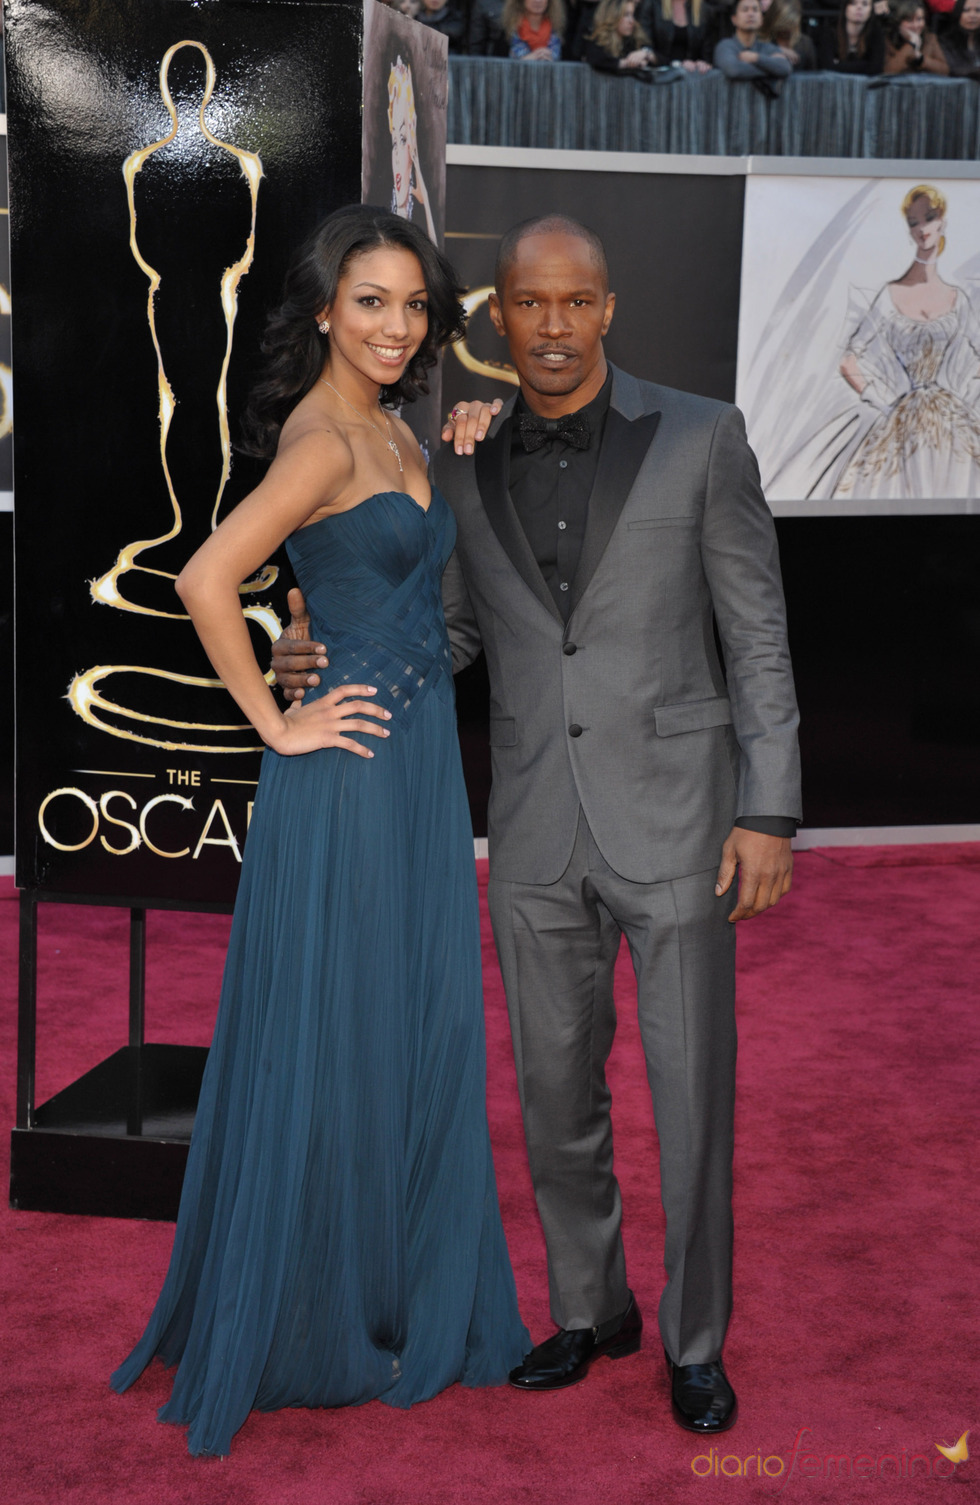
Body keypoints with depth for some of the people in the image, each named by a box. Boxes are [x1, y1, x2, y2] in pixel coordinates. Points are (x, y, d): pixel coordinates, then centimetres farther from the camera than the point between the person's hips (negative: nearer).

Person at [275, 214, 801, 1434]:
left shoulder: (699, 436, -6)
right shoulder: (466, 465, 4)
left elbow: (757, 634, -4)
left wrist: (770, 812, -10)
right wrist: (325, 661, -4)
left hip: (672, 814, -3)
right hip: (536, 831, 3)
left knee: (691, 1094, 2)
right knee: (557, 1092, 12)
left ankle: (695, 1340, 23)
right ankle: (590, 1311, 33)